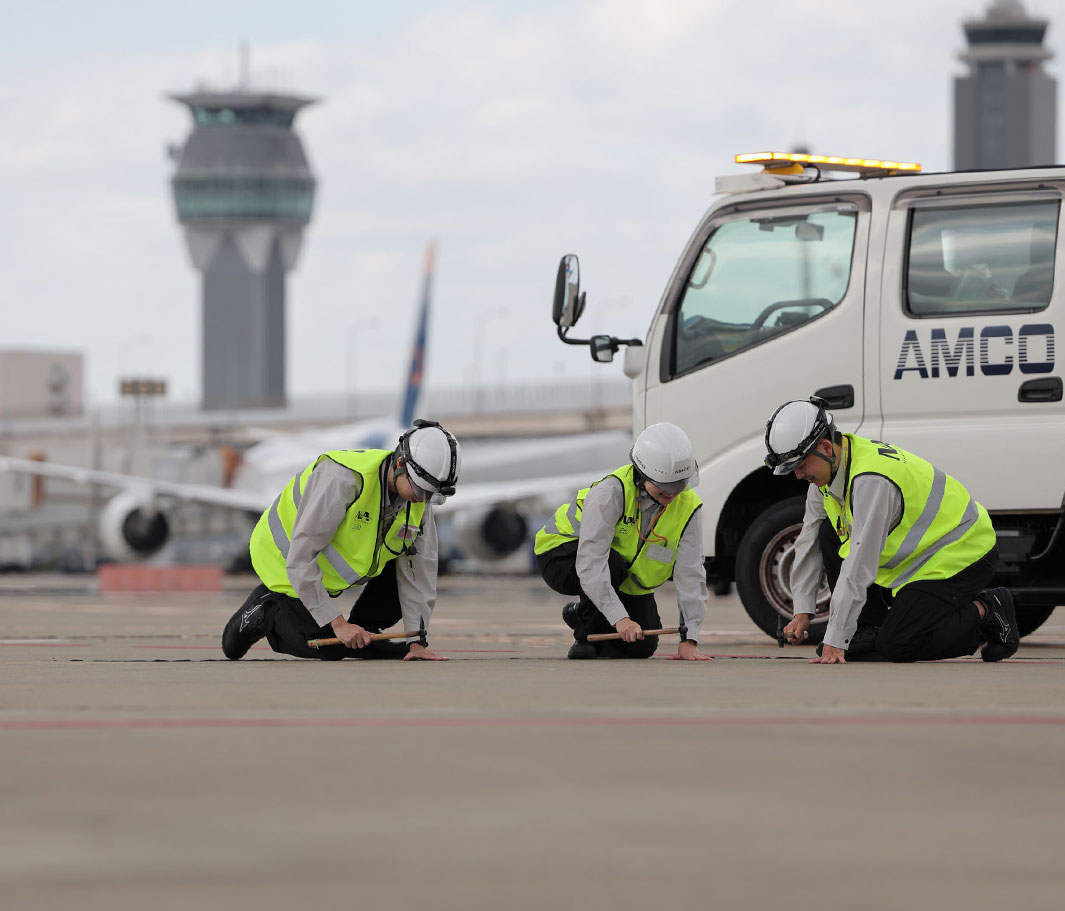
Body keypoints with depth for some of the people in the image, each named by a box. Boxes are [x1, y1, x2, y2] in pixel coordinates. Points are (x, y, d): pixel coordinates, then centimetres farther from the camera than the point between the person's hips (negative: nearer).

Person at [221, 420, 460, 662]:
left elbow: (418, 568, -10)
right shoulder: (340, 478, -38)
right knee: (330, 650, -10)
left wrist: (416, 641, -16)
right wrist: (337, 622, -33)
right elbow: (300, 558, -35)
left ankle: (361, 634, 7)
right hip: (284, 557, -7)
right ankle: (266, 612, 11)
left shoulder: (419, 499, -17)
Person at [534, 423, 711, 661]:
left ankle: (579, 614, 24)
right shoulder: (611, 491, -35)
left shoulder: (687, 506, -19)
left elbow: (690, 574, -20)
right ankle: (585, 639, -15)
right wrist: (620, 618, -49)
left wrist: (689, 640, -27)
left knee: (642, 646, -5)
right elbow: (591, 562, -42)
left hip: (626, 577, 6)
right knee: (612, 562, -38)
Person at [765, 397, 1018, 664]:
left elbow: (858, 567, -33)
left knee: (895, 647, -18)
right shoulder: (827, 470, -3)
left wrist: (835, 642, -32)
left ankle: (986, 612, 0)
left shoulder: (872, 479, -32)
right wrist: (802, 612, 2)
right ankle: (872, 628, 2)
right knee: (830, 535, -1)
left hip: (963, 552, -9)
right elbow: (809, 541, 8)